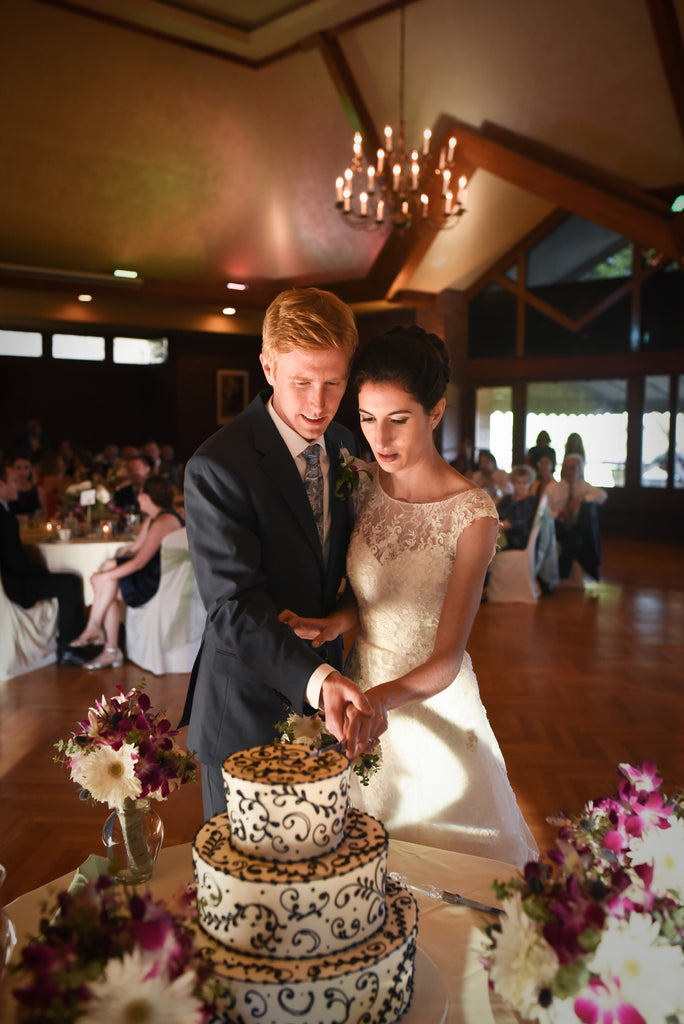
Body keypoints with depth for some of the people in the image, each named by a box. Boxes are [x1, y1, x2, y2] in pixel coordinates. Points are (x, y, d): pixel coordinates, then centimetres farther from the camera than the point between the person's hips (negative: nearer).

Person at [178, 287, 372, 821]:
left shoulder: (345, 446, 1)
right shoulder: (217, 467, -21)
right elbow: (234, 607, -27)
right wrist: (316, 679, -41)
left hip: (323, 697, 6)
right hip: (246, 713, -5)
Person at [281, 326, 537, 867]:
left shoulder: (472, 513, -21)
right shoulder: (362, 485, -6)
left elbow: (448, 659, -24)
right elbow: (365, 592, 3)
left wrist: (387, 697, -42)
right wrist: (335, 621, -19)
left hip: (431, 698, -4)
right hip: (361, 693, 4)